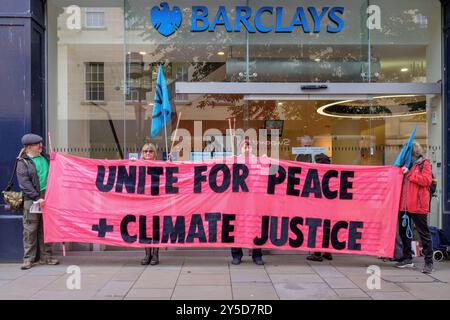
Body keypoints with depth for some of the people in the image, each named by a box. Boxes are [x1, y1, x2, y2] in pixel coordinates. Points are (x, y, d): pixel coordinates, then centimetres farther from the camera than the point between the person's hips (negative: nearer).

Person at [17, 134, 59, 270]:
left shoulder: (45, 156, 11)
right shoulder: (23, 162, -3)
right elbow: (25, 184, -9)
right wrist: (37, 198, -15)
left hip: (47, 197, 5)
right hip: (32, 199, -5)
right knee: (30, 229, 0)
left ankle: (45, 256, 18)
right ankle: (28, 259, 9)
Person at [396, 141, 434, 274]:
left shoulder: (424, 163, -2)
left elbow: (426, 180, -16)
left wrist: (409, 173, -16)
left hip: (418, 205, -7)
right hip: (403, 204, 7)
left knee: (424, 233, 0)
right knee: (403, 231, 13)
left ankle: (429, 262, 6)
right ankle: (407, 259, 25)